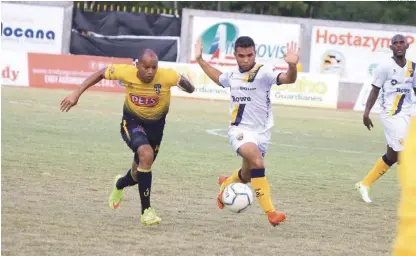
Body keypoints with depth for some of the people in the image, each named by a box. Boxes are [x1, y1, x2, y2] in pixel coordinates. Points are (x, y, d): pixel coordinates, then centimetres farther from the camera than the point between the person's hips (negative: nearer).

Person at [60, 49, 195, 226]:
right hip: (132, 123, -2)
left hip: (155, 125, 2)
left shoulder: (167, 76, -28)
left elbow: (190, 88, -13)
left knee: (140, 173, 17)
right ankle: (146, 210, -21)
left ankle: (120, 185, 57)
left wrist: (185, 83, -36)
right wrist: (76, 94, -11)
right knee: (146, 155, -32)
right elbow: (101, 74, -8)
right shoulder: (125, 72, -25)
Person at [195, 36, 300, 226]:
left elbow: (288, 79, -28)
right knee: (257, 162, -29)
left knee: (247, 176, 16)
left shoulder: (264, 72, -10)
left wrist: (292, 66, -48)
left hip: (261, 132, 0)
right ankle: (270, 212, -31)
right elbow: (219, 78, 29)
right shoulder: (232, 74, 3)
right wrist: (200, 60, 29)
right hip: (240, 131, 0)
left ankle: (226, 184, 53)